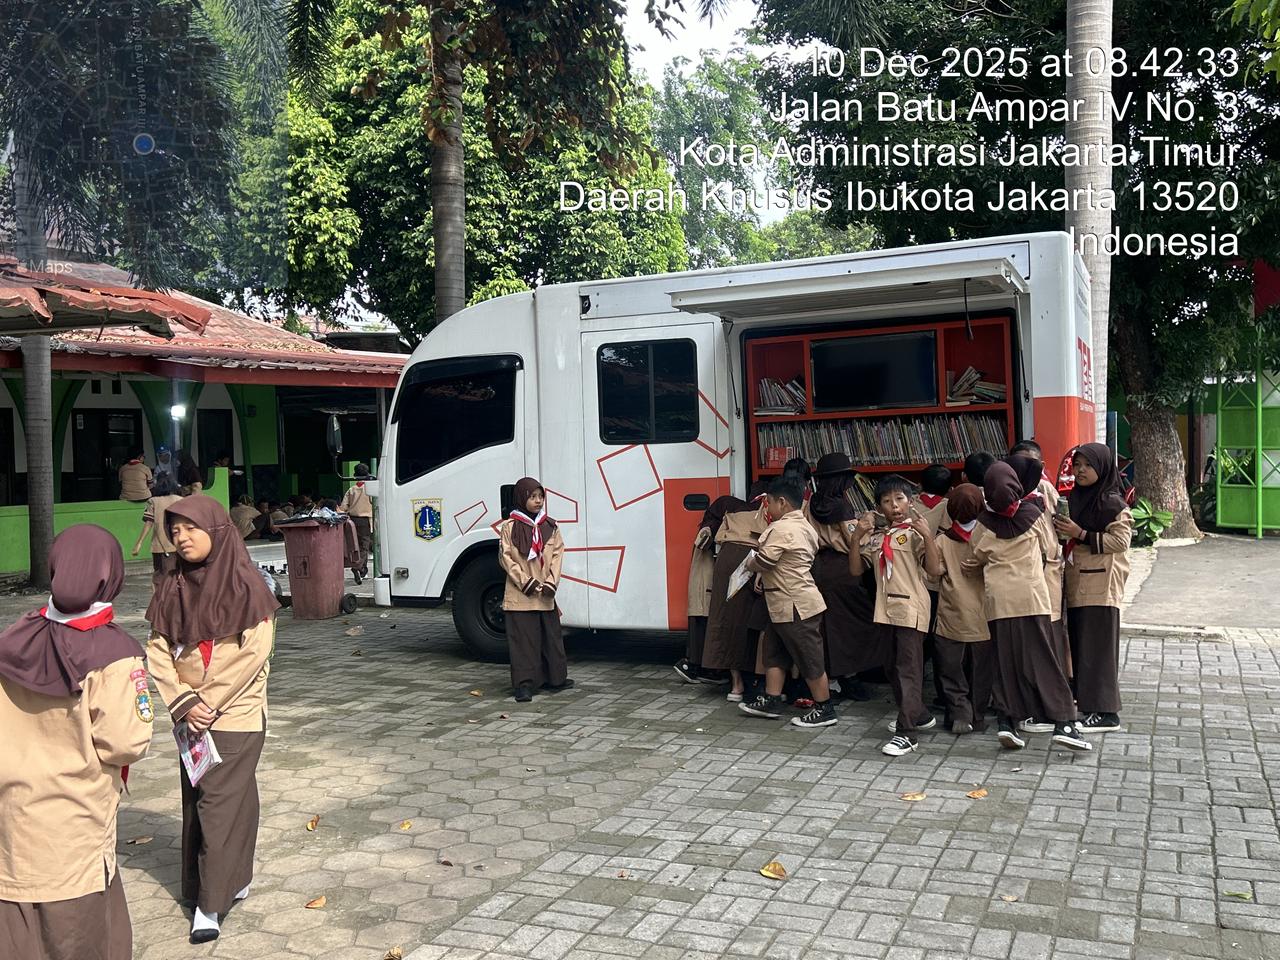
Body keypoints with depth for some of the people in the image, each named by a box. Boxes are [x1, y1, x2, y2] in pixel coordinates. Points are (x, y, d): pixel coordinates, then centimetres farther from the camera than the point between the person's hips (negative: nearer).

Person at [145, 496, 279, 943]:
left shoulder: (246, 586, -10)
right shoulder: (171, 588, 4)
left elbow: (252, 655, -13)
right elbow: (158, 650, 1)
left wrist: (208, 704, -13)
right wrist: (184, 703, -11)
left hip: (237, 715, -5)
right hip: (191, 717, 5)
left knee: (219, 803, -6)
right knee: (197, 801, 11)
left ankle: (211, 903, 1)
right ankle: (234, 880, 26)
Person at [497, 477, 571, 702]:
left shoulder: (550, 526, 7)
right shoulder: (509, 527, -3)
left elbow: (557, 555, 5)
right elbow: (506, 558, -5)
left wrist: (551, 582, -8)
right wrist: (525, 582, -13)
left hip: (546, 595, 4)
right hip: (520, 595, -4)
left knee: (551, 636, 12)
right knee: (523, 639, -2)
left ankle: (554, 678, 25)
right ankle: (524, 685, 2)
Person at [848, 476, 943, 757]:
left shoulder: (915, 534, -6)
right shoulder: (876, 539, 12)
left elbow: (935, 570, -14)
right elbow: (856, 570, 8)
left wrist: (927, 535, -23)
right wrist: (856, 537, -2)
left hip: (911, 609, -7)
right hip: (887, 610, 7)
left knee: (908, 668, -9)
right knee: (894, 667, 17)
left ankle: (906, 732, -8)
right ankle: (919, 715, 35)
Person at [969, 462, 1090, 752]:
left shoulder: (985, 522, -1)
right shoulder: (1032, 513, -2)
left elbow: (977, 558, 7)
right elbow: (1049, 548, 9)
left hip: (997, 597, 1)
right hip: (1030, 594, -1)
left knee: (1005, 660, 7)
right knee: (1041, 658, 1)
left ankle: (1007, 721, 3)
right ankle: (1063, 722, -2)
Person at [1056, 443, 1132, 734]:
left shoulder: (1113, 503, -9)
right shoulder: (1075, 498, 13)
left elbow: (1121, 540, -15)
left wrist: (1081, 534, -18)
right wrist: (1063, 531, 7)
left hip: (1102, 584, -8)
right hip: (1077, 583, 8)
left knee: (1098, 646, -6)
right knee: (1080, 643, 11)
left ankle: (1106, 712, -1)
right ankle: (1084, 700, 21)